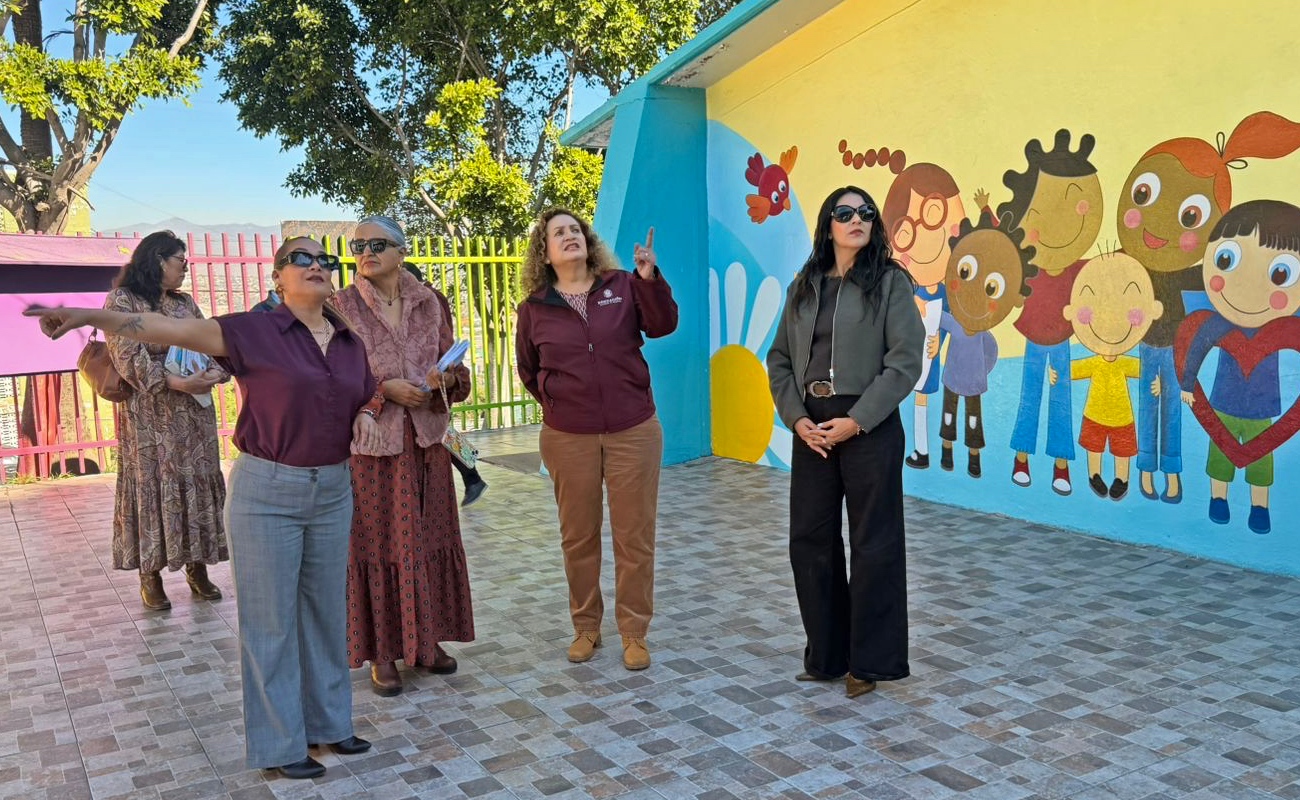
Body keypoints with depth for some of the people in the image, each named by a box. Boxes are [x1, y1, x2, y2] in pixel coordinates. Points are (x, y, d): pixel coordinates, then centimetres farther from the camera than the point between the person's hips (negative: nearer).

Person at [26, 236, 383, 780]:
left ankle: (327, 722, 32)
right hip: (267, 492, -5)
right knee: (270, 620, 5)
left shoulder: (351, 342, 5)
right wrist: (90, 315, -27)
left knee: (326, 611, 15)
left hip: (333, 491, 5)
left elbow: (368, 398, 19)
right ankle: (279, 744, 19)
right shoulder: (254, 332, -9)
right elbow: (169, 329, -16)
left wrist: (366, 416, -4)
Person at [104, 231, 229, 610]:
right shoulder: (122, 300, -4)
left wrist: (217, 372, -15)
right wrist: (177, 383, -23)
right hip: (150, 414, -6)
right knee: (153, 485, -2)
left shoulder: (186, 303, 15)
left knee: (199, 481, 6)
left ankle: (197, 567, 15)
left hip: (195, 411, 6)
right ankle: (150, 574, 8)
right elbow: (129, 357, -14)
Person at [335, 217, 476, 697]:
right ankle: (382, 652, 16)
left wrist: (446, 379, -13)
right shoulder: (342, 307, -3)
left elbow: (460, 378, 9)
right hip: (369, 443, -3)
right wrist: (384, 389, -17)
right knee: (376, 543, 3)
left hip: (425, 442, 3)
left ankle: (426, 639, 26)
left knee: (430, 538, 10)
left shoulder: (430, 303, 6)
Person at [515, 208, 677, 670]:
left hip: (633, 432, -1)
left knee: (635, 536, 5)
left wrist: (650, 277, -23)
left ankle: (634, 632, 18)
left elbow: (663, 325, -12)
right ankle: (586, 627, 28)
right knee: (578, 536, 12)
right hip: (568, 439, 1)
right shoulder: (534, 308, 3)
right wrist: (554, 399, 6)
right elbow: (528, 368, 16)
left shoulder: (623, 286, 1)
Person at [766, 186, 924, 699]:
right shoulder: (804, 286, 11)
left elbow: (906, 360, -9)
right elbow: (780, 359, 8)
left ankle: (870, 661, 17)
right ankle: (825, 656, 23)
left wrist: (856, 420, -15)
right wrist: (797, 419, -7)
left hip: (869, 426, -4)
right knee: (810, 540, 8)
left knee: (874, 544, 3)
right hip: (811, 429, 5)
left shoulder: (891, 281, -1)